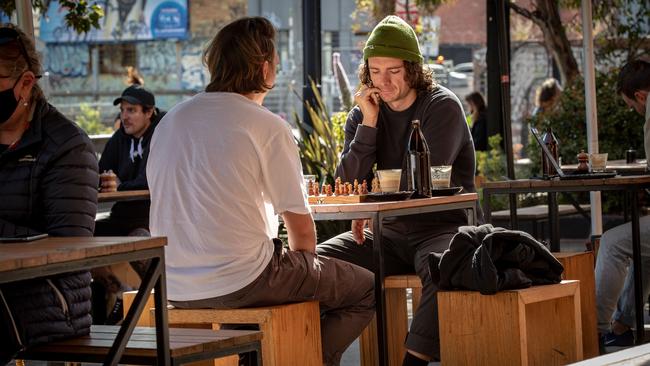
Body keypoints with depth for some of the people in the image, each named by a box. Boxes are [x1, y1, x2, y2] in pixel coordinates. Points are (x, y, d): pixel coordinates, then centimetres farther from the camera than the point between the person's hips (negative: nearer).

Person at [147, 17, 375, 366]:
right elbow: (302, 230, -8)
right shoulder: (268, 126, -10)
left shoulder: (169, 121, 9)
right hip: (240, 282, -7)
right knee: (365, 289, 9)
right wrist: (302, 267, 14)